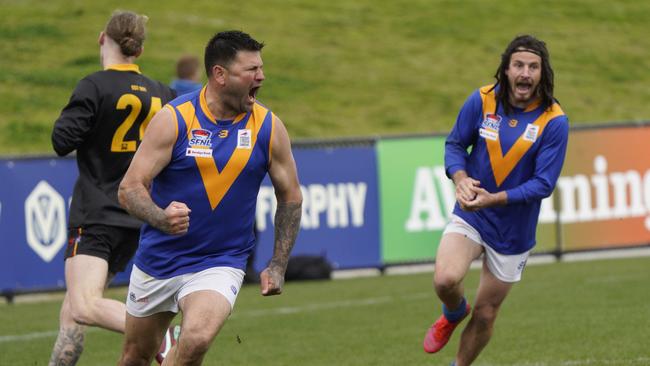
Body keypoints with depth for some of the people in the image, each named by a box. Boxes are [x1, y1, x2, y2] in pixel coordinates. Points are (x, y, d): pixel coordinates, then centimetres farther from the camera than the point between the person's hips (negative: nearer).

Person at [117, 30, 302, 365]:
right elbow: (130, 188, -13)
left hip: (220, 264, 0)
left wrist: (278, 265, 4)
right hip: (158, 259, 0)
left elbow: (290, 196, 9)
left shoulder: (269, 128, -4)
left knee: (196, 339, -28)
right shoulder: (173, 119, -11)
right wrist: (161, 218, -34)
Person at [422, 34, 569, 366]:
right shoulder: (482, 101, -9)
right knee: (445, 279, -25)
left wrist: (494, 199, -29)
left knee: (485, 315, 9)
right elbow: (455, 144, 3)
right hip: (469, 215, 0)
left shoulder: (554, 122, -15)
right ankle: (454, 314, 11)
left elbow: (543, 184, -16)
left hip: (513, 232, 0)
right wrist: (461, 179, -18)